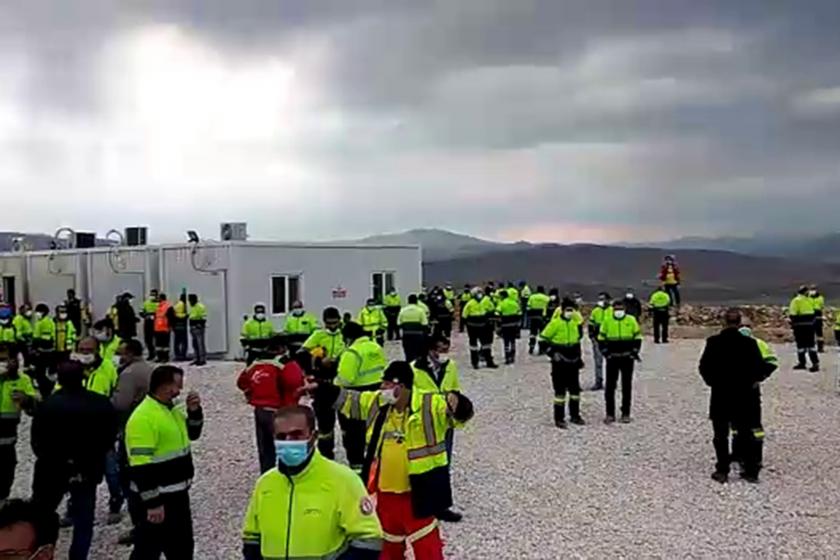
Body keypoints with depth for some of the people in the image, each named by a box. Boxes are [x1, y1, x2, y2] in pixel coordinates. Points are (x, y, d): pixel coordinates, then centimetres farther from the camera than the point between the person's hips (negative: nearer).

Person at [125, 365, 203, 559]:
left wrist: (194, 411, 2)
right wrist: (152, 503, -24)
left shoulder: (172, 409, 7)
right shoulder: (144, 417, -23)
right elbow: (141, 468, -25)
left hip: (178, 493, 9)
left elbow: (192, 434, 21)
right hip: (158, 497, -9)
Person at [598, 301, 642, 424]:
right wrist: (605, 352, -3)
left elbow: (637, 337, 6)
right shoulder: (607, 320, 1)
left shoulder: (631, 320, 0)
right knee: (610, 386, 1)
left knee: (627, 386, 6)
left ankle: (626, 413, 15)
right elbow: (601, 338, 6)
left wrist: (635, 351, -3)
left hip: (627, 358, 0)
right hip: (612, 358, 0)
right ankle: (610, 414, 10)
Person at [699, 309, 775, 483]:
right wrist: (752, 382, 9)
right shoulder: (750, 343, -7)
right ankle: (751, 471, 15)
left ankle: (722, 471, 10)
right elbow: (759, 368, -6)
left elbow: (704, 367, -6)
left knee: (721, 434, 10)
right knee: (746, 432, 13)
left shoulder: (713, 342, -8)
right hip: (744, 393, 1)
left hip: (720, 394, 0)